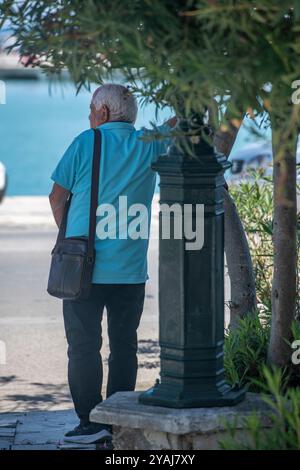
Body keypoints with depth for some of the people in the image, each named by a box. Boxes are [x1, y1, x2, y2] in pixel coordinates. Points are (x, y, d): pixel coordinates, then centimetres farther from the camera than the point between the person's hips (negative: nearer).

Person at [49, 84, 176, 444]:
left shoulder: (86, 142, -4)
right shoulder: (149, 145, 2)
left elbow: (57, 197, 4)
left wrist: (70, 234, 17)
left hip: (84, 266, -3)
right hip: (131, 269, 3)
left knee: (84, 346, 3)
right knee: (124, 345, 10)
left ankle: (91, 422, 2)